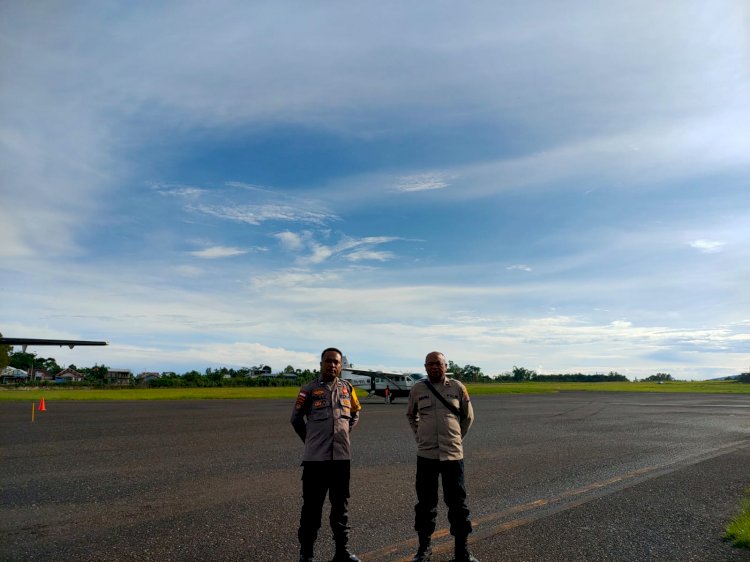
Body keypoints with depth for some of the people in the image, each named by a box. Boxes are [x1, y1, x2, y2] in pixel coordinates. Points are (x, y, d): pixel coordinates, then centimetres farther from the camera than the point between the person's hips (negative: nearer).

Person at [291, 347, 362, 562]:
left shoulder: (347, 388, 6)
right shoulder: (309, 390, -4)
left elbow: (355, 415, 19)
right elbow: (296, 419, 5)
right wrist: (311, 441, 9)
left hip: (342, 456, 3)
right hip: (315, 458, -3)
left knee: (341, 505, 14)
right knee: (312, 506, 5)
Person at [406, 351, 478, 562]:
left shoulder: (457, 387, -2)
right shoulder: (417, 389, 1)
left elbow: (468, 416, 11)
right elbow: (411, 415, 17)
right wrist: (419, 435, 10)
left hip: (453, 454, -1)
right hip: (426, 455, 1)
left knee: (457, 503, 7)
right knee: (425, 503, 12)